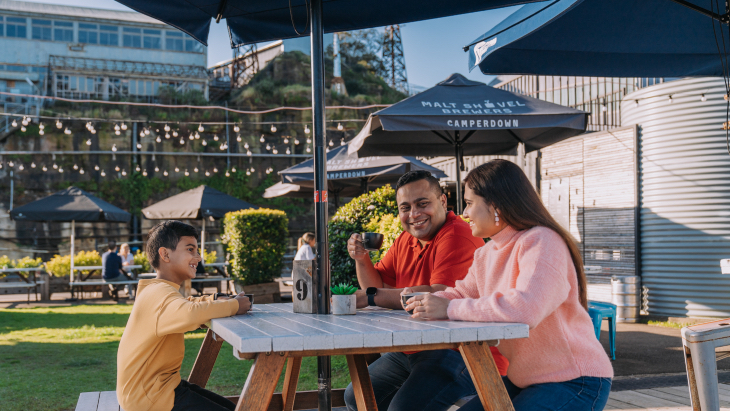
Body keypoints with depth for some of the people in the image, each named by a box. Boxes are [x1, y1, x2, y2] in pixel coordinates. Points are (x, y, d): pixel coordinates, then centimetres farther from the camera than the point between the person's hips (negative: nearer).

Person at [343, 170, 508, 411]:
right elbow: (377, 286, 14)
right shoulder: (405, 240, 13)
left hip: (464, 353, -9)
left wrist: (372, 297, -23)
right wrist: (361, 259, -7)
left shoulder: (458, 236, -16)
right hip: (412, 352, 10)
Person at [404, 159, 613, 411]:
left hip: (575, 382, -9)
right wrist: (426, 300, -7)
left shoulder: (541, 242, -22)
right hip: (525, 379, 9)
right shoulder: (486, 254, 8)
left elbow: (526, 307, -36)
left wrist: (451, 309, -30)